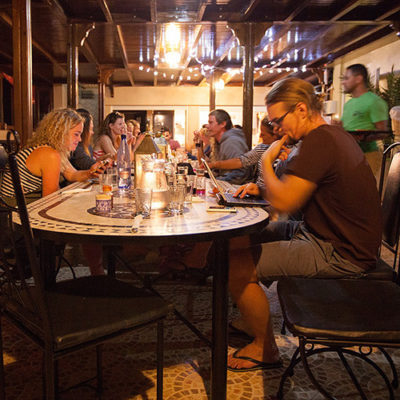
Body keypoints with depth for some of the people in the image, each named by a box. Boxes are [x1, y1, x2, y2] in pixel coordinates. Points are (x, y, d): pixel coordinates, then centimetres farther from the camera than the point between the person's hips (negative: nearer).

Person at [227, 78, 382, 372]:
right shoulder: (333, 135, 11)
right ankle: (252, 319, 32)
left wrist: (267, 161, -11)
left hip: (339, 253, -11)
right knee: (241, 239, 15)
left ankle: (265, 350, 6)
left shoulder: (319, 141, -22)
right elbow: (295, 194, 18)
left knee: (236, 265, -17)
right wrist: (262, 188, 4)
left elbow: (283, 202, -26)